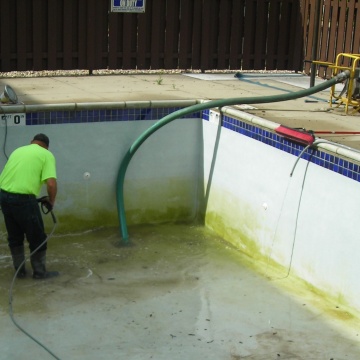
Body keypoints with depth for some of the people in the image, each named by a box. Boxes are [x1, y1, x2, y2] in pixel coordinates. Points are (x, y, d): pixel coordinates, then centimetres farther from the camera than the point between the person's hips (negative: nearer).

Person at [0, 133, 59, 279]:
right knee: (37, 237, 10)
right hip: (23, 199, -6)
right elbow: (51, 184, -10)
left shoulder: (18, 150, 20)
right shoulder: (46, 154, 2)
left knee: (14, 236, 20)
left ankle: (19, 270, 29)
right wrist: (51, 201, 6)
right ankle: (39, 272, 19)